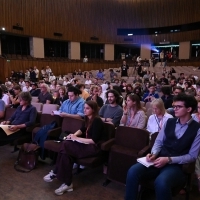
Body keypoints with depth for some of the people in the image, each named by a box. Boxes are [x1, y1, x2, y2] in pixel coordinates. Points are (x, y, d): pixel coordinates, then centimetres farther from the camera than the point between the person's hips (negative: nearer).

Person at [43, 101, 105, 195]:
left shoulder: (97, 121, -16)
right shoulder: (88, 118, 9)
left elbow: (94, 141, -21)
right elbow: (82, 129, 24)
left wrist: (77, 138, -17)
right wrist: (74, 135, 3)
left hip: (94, 147, -8)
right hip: (86, 143, 8)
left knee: (65, 147, -24)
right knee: (65, 144, -19)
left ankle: (55, 173, -6)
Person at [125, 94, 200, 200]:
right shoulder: (169, 122, 10)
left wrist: (169, 160, -16)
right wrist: (153, 154, -9)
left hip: (177, 165, -3)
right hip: (159, 160, 4)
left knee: (161, 182, -36)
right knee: (133, 171, -23)